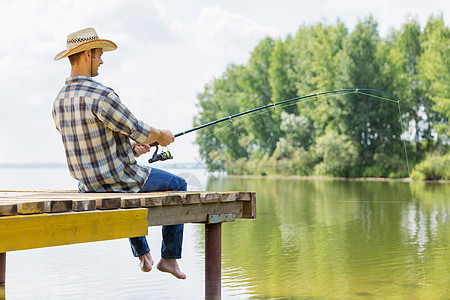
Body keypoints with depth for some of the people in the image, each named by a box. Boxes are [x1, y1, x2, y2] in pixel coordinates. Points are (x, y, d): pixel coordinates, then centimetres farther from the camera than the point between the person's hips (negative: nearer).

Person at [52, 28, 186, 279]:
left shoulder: (59, 102, 2)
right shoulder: (101, 96, -25)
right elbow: (139, 132, -17)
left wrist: (131, 147, 16)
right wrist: (162, 136, 5)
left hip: (88, 183, 8)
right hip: (119, 178, -8)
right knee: (177, 186, 17)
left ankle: (143, 255, 43)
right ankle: (170, 258, 21)